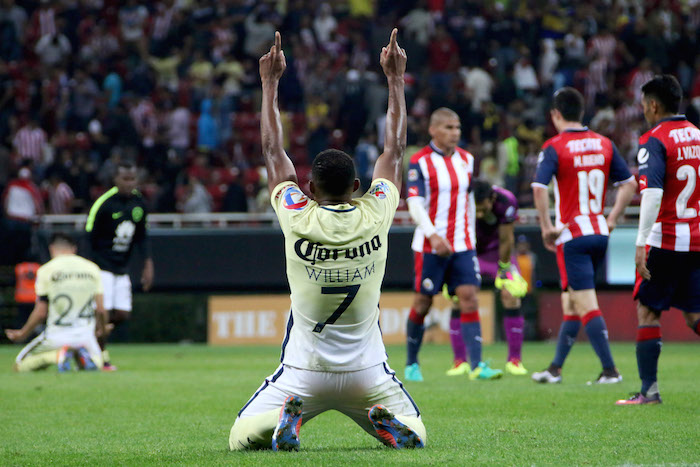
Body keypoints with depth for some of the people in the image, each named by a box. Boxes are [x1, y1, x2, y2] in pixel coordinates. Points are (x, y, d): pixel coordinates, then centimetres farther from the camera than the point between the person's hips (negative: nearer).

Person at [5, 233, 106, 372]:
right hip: (85, 334, 3)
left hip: (56, 335, -3)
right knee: (95, 364, 31)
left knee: (19, 367, 13)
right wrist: (101, 329, 24)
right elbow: (100, 310, 3)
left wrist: (22, 334, 9)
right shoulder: (92, 268, 3)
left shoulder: (45, 271, -6)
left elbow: (41, 313, -6)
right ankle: (84, 354, -8)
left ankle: (58, 355, -14)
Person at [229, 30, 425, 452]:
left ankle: (286, 419, -20)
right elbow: (395, 150, 5)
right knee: (416, 436, 19)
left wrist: (270, 82, 10)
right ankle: (387, 420, -14)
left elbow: (273, 152, 2)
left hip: (304, 370, -1)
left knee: (242, 439, 11)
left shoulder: (298, 220, -12)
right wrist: (396, 79, 13)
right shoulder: (375, 216, -9)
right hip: (368, 369, 1)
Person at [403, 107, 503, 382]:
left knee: (469, 297, -9)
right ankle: (411, 365, 20)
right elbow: (414, 204, -14)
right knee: (422, 304, 3)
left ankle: (476, 365, -15)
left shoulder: (466, 160, 10)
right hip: (430, 246, -4)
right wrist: (433, 235, -26)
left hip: (462, 245, 4)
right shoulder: (420, 162, -7)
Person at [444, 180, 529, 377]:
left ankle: (514, 360, -5)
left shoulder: (506, 202, -34)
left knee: (511, 295, -13)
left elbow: (506, 240, -20)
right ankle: (460, 361, -5)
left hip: (496, 249, 0)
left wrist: (504, 270, -10)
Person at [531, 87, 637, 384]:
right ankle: (555, 369, 23)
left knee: (586, 306, -6)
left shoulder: (554, 147, -9)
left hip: (572, 235, -6)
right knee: (570, 303, 17)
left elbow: (539, 188, -22)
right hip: (599, 233, 6)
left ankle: (610, 370, -11)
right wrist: (611, 220, 12)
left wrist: (546, 227, -13)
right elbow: (629, 184, 8)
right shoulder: (604, 144, 8)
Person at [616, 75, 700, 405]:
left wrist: (641, 244, -21)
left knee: (647, 311, 4)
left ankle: (649, 389, 1)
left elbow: (652, 193, -21)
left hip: (665, 239, -6)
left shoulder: (654, 140, -10)